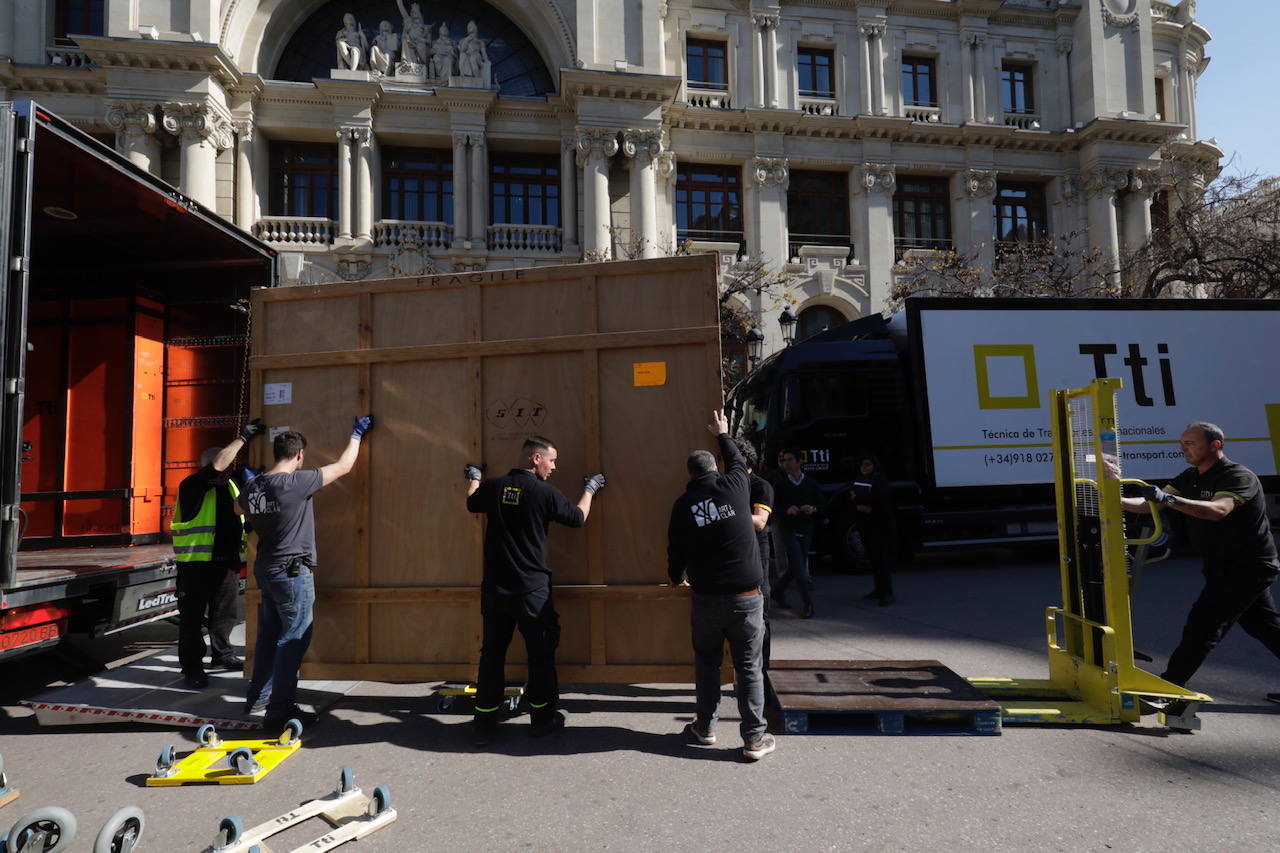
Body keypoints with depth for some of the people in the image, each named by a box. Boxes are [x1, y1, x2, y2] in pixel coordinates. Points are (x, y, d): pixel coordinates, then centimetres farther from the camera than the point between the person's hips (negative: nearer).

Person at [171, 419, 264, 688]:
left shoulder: (231, 486, 12)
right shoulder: (192, 486, -11)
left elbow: (241, 515, 22)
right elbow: (217, 466, -27)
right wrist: (242, 438, -24)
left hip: (226, 561, 7)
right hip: (196, 563, -7)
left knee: (224, 613, 17)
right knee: (192, 616, 1)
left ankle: (222, 654, 33)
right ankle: (191, 667, 9)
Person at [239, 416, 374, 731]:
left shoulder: (253, 486, 2)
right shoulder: (296, 482, -20)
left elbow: (239, 507, 26)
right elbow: (343, 466, -10)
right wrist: (356, 434, 5)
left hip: (265, 571, 8)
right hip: (293, 572, -8)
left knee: (269, 635, 19)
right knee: (293, 640, -1)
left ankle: (258, 698, 31)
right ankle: (280, 710, 2)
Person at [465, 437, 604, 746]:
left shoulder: (492, 486, -1)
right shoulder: (545, 492, -13)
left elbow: (472, 503, 22)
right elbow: (578, 518, 3)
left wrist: (474, 478, 42)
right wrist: (589, 490, 21)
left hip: (495, 589, 4)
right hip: (533, 590, -4)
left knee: (492, 654, 13)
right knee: (541, 655, 13)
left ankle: (484, 725, 18)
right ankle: (543, 718, 24)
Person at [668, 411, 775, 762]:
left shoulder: (683, 504, 0)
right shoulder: (735, 486, -3)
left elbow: (676, 549, 8)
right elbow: (737, 462, 20)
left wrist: (676, 577, 28)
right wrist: (723, 434, 38)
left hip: (706, 597, 1)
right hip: (746, 594, 0)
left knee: (706, 663, 16)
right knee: (749, 667, 5)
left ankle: (705, 727, 27)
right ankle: (755, 738, 8)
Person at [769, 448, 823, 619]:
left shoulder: (811, 483, 6)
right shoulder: (779, 483, 1)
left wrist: (813, 509, -13)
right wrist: (786, 510, -19)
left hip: (806, 530, 3)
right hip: (788, 529, -3)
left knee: (795, 567, 10)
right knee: (799, 567, -9)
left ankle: (778, 591, 33)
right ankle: (808, 604, -5)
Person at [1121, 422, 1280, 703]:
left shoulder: (1239, 476, -19)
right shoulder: (1190, 478, 6)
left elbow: (1219, 510, -39)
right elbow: (1150, 505, -3)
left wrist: (1170, 499, -51)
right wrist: (1116, 501, -20)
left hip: (1248, 566, -9)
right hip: (1226, 565, 9)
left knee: (1202, 624, -10)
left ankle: (1168, 686, -5)